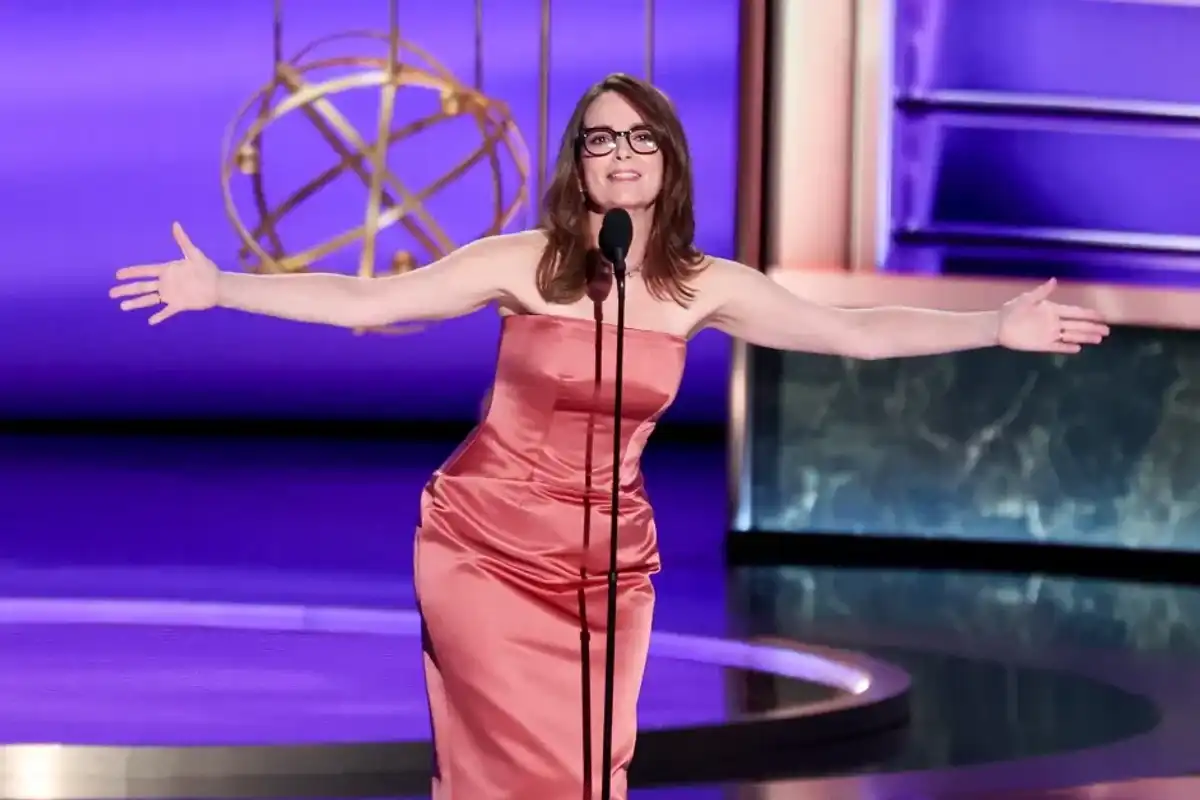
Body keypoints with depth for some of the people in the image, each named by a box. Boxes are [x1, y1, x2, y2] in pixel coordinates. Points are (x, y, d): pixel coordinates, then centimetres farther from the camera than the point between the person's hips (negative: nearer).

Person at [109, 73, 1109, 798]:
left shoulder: (705, 287, -3)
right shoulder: (524, 264, -12)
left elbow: (855, 331, 1)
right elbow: (364, 302, -14)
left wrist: (994, 327, -5)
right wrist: (219, 287, -20)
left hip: (608, 560, 3)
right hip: (489, 547, -3)